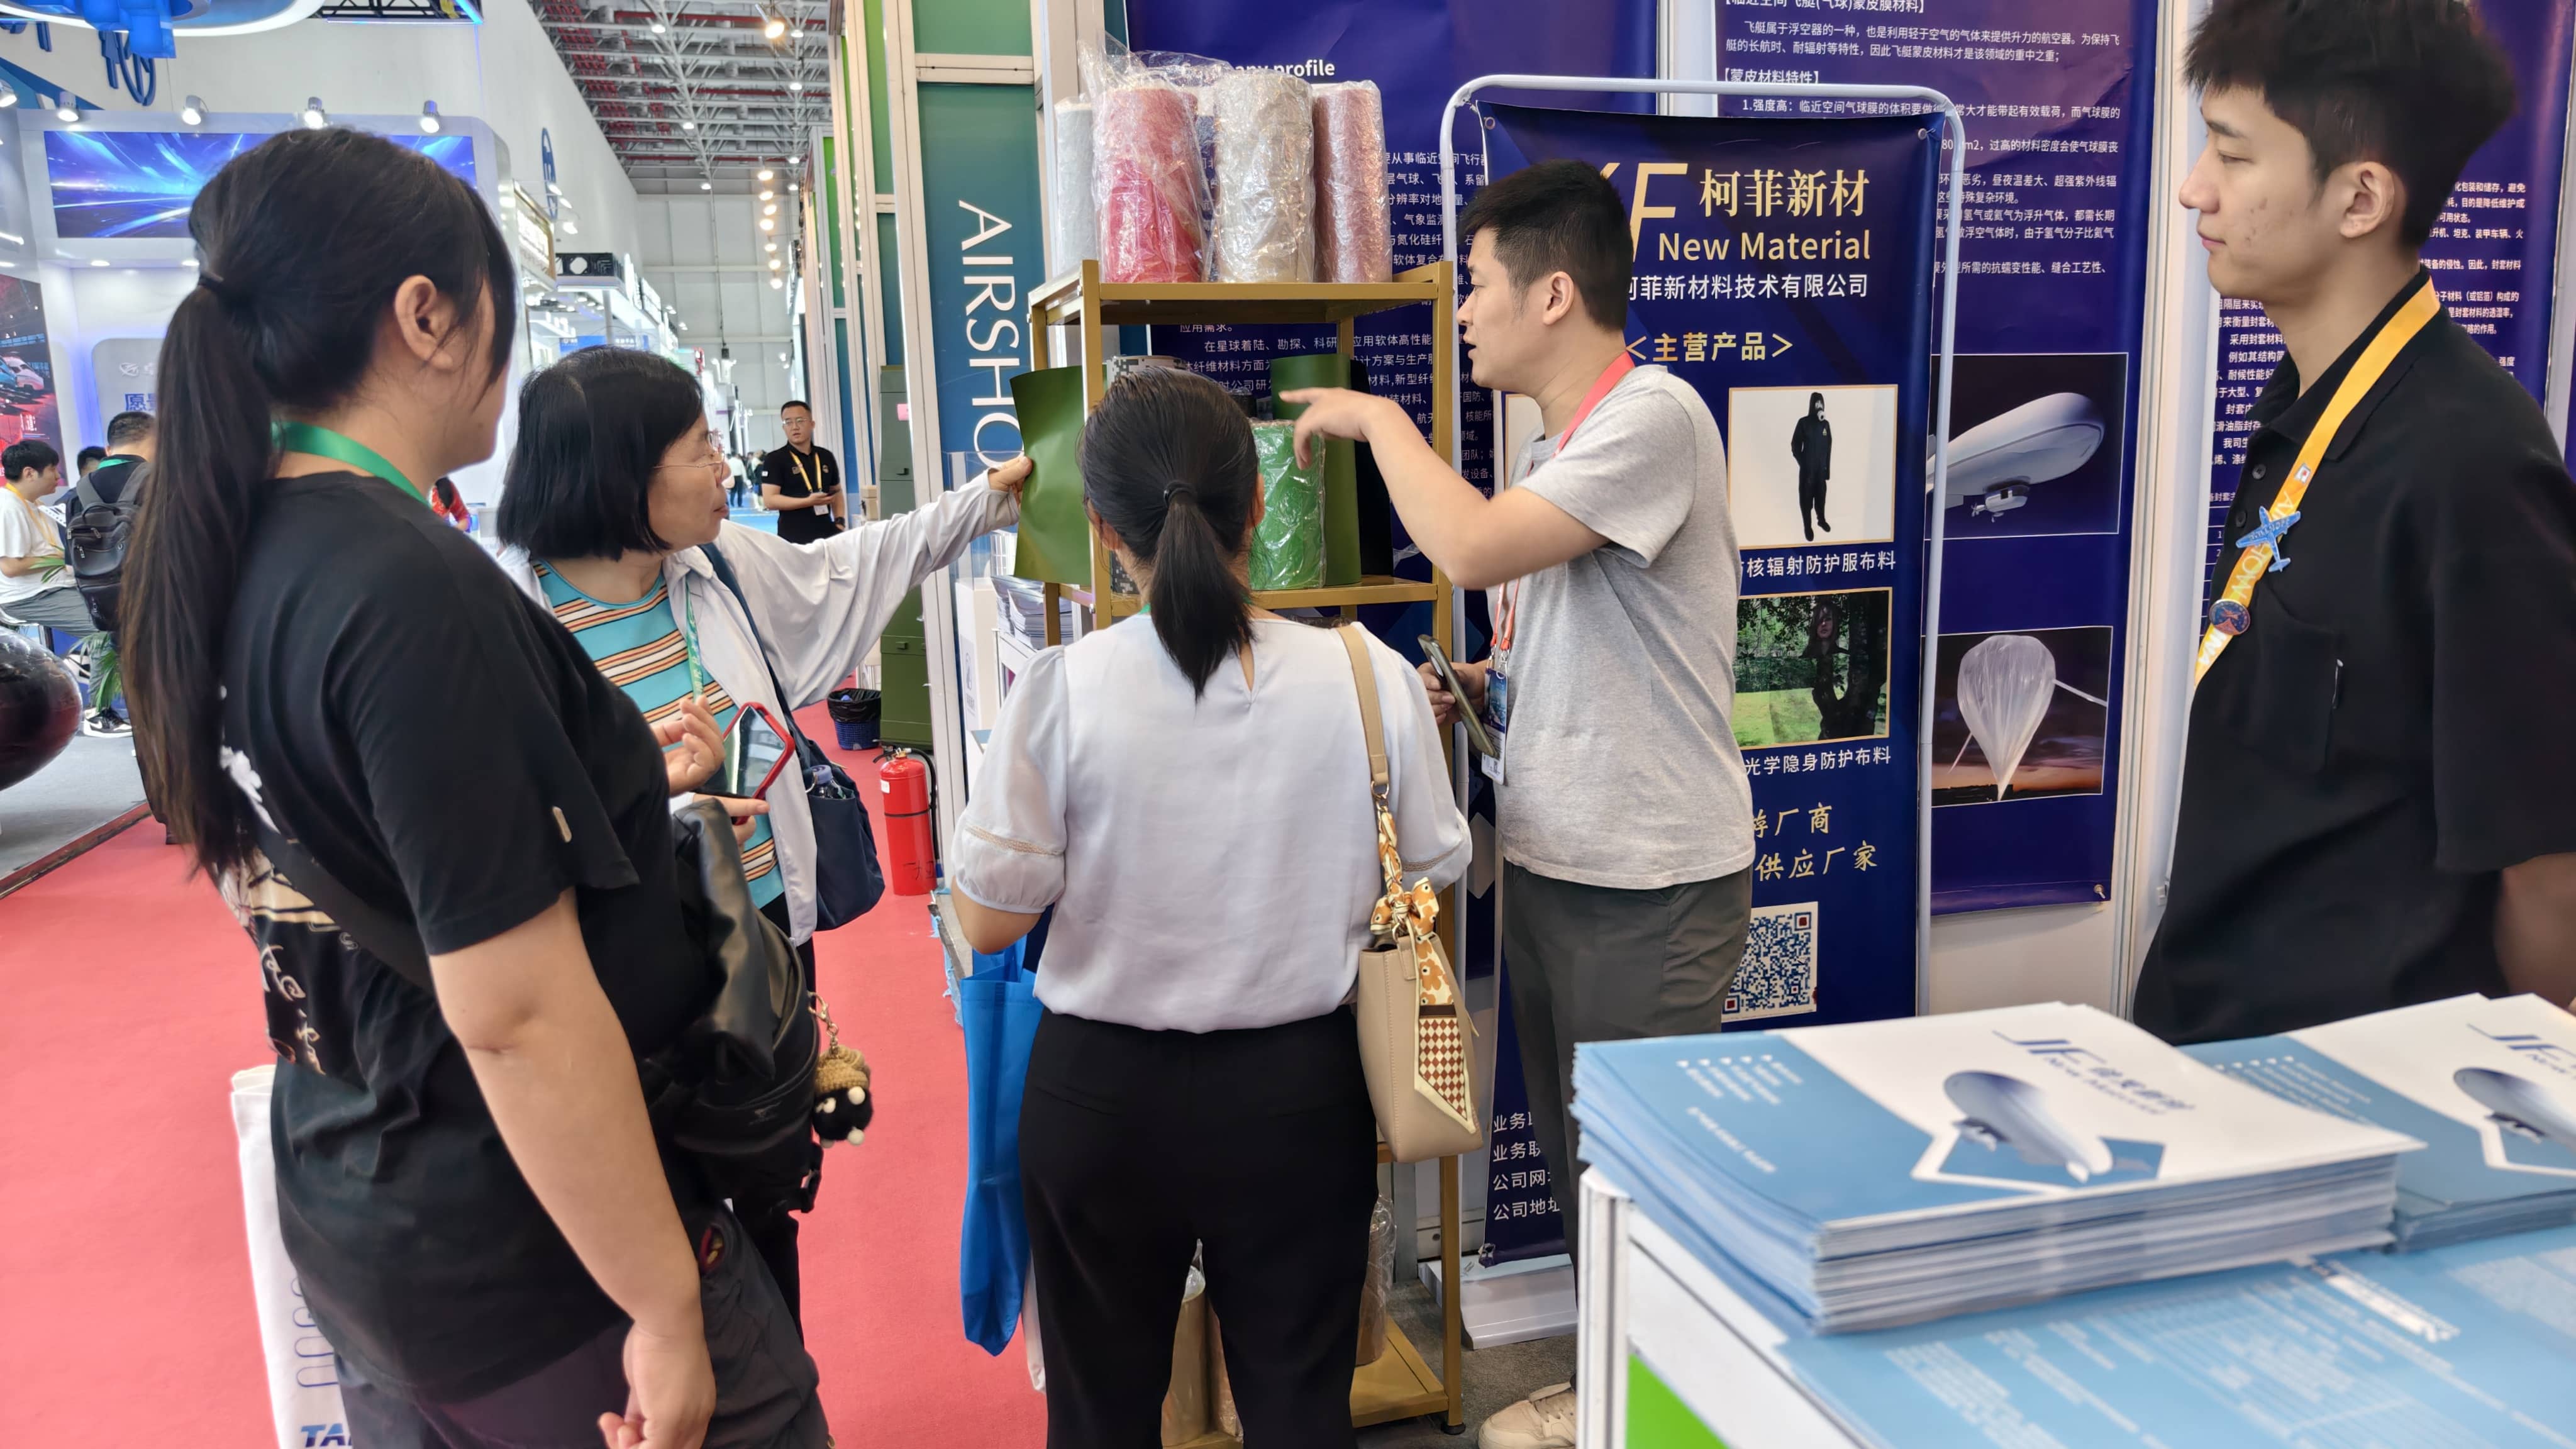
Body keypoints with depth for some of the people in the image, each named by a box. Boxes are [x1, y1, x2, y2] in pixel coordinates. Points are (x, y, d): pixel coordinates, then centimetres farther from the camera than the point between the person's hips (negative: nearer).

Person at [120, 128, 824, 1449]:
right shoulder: (413, 588, -26)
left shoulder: (214, 564, 1)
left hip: (347, 1215, 9)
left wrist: (614, 780, 19)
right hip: (523, 1259, -8)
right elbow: (517, 1012, -28)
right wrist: (667, 1315, -20)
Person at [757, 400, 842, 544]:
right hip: (794, 539, -5)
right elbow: (769, 501, -11)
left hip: (826, 534, 5)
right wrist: (808, 501, -20)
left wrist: (840, 521, 5)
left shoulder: (826, 457, 12)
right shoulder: (774, 460, -3)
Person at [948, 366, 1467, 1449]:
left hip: (1104, 1094, -1)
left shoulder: (1061, 690, -17)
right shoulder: (1367, 678, -12)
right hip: (1300, 1088, 1)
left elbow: (988, 921, -10)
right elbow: (1432, 876, -1)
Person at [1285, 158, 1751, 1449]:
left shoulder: (1654, 418, -17)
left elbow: (1471, 548, -27)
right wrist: (1470, 688, 1)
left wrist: (1379, 418, -12)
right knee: (1572, 1159, 20)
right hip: (1546, 857, 9)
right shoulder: (1560, 442, 11)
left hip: (1651, 876, -9)